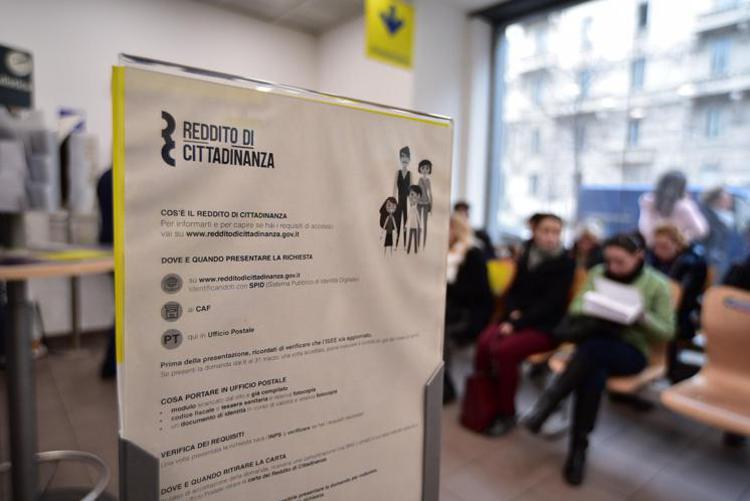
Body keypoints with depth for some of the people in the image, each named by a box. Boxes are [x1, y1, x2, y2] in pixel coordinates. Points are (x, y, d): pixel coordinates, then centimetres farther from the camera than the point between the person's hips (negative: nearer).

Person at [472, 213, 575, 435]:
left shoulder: (565, 263, -4)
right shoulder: (526, 257, 12)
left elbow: (551, 303, -12)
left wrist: (518, 323, -20)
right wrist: (513, 312, -6)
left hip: (546, 326, -5)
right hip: (521, 319, 5)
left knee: (504, 350, -29)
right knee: (485, 340, -24)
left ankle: (506, 414, -11)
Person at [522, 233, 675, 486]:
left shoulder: (657, 284, 0)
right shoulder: (598, 273, 7)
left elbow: (667, 332, 1)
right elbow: (575, 308, 7)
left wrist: (642, 316, -19)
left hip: (631, 352, -2)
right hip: (596, 343, 2)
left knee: (592, 347, -38)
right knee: (594, 373, -36)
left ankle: (547, 403, -32)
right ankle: (578, 448, -28)